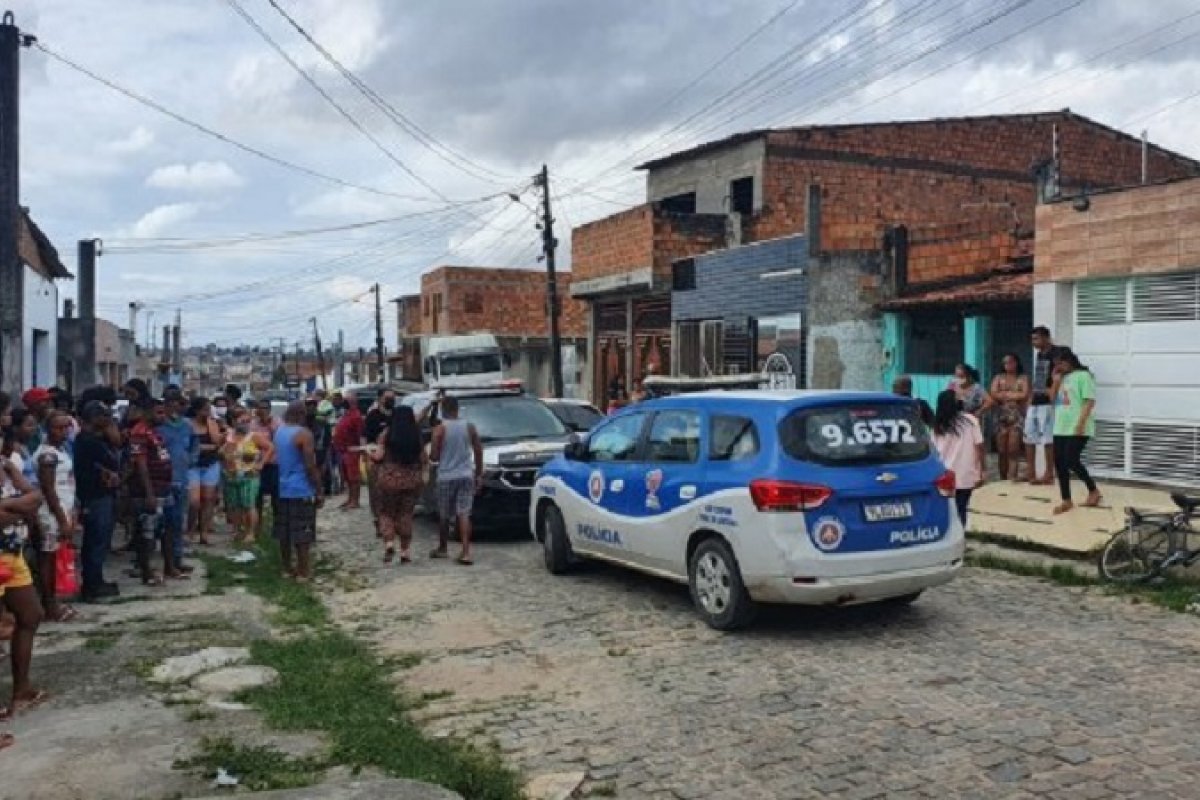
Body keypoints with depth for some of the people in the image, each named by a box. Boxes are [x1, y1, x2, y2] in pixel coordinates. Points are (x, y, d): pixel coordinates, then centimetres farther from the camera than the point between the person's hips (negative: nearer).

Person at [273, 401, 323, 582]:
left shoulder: (278, 432, 7)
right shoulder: (304, 434, -16)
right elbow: (310, 466, -18)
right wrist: (319, 492, -12)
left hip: (282, 489, 7)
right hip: (301, 490, -7)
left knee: (284, 531, 13)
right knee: (302, 533, -1)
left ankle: (288, 568, 22)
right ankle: (303, 571, 4)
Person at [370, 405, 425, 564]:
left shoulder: (386, 434, -4)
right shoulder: (417, 435, 2)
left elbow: (379, 456, -8)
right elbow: (422, 458, 3)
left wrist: (370, 455, 11)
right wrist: (422, 475, 19)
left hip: (388, 479, -2)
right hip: (412, 480, 2)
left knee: (386, 513, 10)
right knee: (406, 515, 10)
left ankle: (389, 543, -10)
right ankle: (405, 551, 11)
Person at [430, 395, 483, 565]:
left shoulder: (440, 429, -7)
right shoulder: (470, 427, 3)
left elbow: (433, 456, -9)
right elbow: (478, 452, 5)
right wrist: (479, 474, 13)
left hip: (446, 477, -2)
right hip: (466, 476, 2)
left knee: (444, 515, 13)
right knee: (464, 514, -1)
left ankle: (442, 549, 27)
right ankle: (466, 552, -12)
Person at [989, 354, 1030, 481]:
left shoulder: (1023, 378, 6)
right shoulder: (998, 378, 12)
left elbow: (1024, 395, -8)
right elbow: (994, 394, -2)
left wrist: (1004, 394, -2)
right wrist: (1014, 395, -6)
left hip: (1017, 416, -2)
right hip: (1001, 417, 2)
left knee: (1013, 450, -9)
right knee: (1002, 451, 4)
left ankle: (1012, 478, -15)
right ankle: (1003, 479, 10)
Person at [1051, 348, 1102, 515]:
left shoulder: (1083, 376, -7)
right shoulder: (1062, 378, 17)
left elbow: (1090, 401, -13)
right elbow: (1053, 399, 16)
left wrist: (1081, 423, -20)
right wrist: (1056, 381, 4)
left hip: (1077, 429, -8)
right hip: (1060, 428, 8)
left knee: (1071, 462, -10)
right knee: (1060, 464, 4)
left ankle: (1093, 490, 12)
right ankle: (1066, 501, 11)